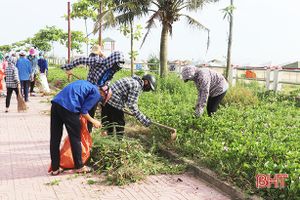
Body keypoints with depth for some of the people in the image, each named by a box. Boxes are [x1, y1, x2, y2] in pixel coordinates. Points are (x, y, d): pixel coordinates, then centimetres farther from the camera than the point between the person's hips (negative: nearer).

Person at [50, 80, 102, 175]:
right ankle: (79, 166, 20)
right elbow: (83, 111, -1)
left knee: (55, 138, 11)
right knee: (75, 138, 8)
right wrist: (93, 121, 13)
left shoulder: (86, 85, 27)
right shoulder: (97, 94, 4)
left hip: (56, 102, 8)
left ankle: (55, 168, 20)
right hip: (68, 107, -8)